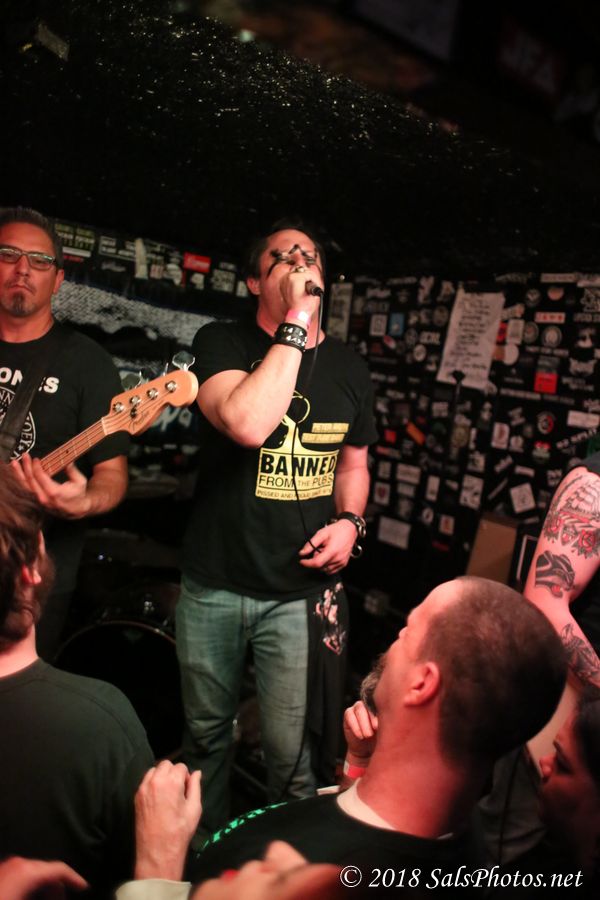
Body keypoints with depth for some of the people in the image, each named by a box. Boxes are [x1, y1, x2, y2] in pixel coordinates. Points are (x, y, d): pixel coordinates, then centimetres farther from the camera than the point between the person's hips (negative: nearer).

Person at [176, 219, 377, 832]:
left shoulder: (348, 367, 5)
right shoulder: (222, 342, -6)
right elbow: (247, 424, -28)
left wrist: (350, 521, -2)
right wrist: (296, 324, -24)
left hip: (300, 591, 1)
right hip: (213, 586, -1)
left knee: (291, 755, 5)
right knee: (205, 733, 20)